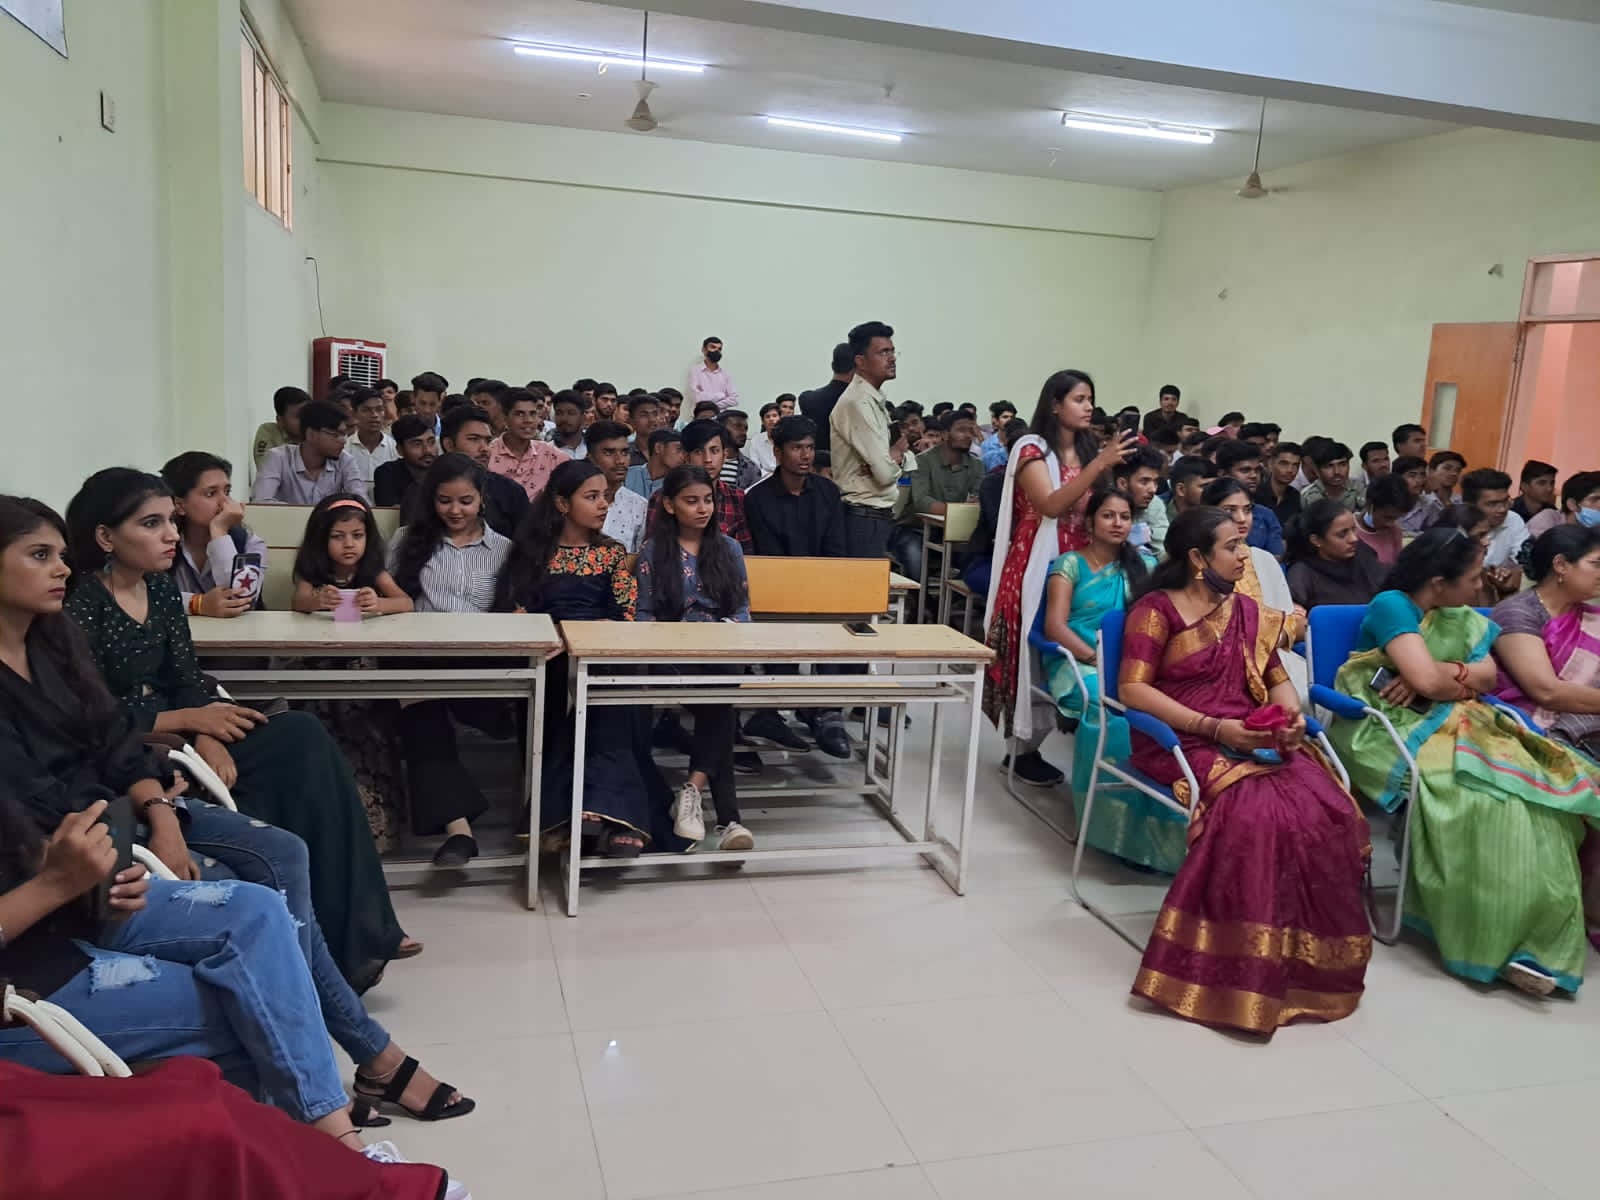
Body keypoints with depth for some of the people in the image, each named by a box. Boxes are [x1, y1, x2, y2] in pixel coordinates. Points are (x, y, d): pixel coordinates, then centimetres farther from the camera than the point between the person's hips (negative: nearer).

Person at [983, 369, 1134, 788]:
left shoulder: (1091, 450, 13)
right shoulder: (1032, 449, -6)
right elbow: (1050, 506, -21)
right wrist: (1100, 465, -26)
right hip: (1039, 565, -6)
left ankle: (1029, 744, 11)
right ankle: (1027, 750, 5)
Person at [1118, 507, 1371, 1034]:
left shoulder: (1249, 611, 18)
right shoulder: (1157, 609, -2)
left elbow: (1278, 678, 19)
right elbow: (1133, 689, -11)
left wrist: (1292, 712, -5)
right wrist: (1213, 726, -18)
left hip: (1256, 739, 6)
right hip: (1184, 741, -6)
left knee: (1329, 810, -23)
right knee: (1259, 811, -34)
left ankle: (1302, 955, -11)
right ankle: (1247, 967, -20)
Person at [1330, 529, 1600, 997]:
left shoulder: (1461, 619, 18)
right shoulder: (1391, 605, -7)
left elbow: (1490, 676, 3)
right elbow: (1427, 679, -18)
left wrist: (1439, 677, -13)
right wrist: (1466, 676, 2)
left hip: (1447, 725, 8)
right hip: (1392, 730, -7)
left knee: (1533, 788, -16)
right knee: (1485, 795, -28)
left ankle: (1529, 932, -16)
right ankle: (1498, 939, -18)